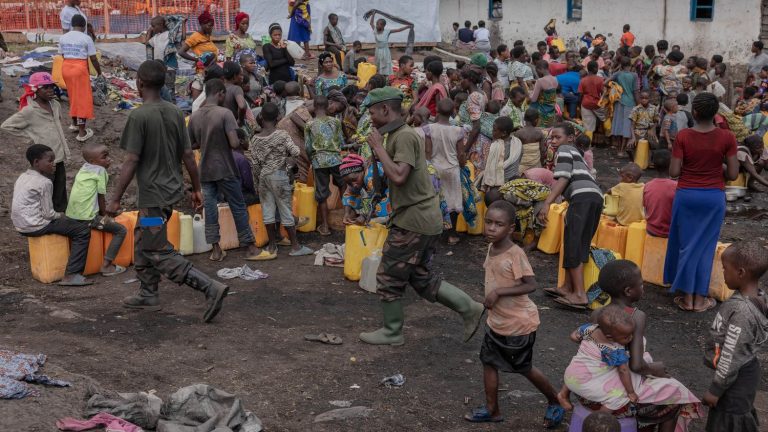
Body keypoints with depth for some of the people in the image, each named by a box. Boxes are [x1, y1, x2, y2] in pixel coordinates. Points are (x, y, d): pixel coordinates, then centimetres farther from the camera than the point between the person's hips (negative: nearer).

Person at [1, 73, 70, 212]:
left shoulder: (55, 105, 3)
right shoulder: (29, 111, -17)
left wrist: (60, 137, 10)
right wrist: (30, 134, -12)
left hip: (59, 155, 7)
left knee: (60, 189, 16)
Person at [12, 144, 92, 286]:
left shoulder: (22, 177, 12)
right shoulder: (44, 183, -15)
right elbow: (48, 214, -17)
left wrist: (58, 215, 16)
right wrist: (60, 215, 4)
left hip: (20, 225, 10)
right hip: (36, 226, -10)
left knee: (72, 223, 29)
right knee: (83, 230, -9)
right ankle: (71, 275, -17)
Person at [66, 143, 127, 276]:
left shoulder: (83, 167, 15)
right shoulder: (101, 171, -7)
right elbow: (101, 196, -5)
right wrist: (104, 214, 10)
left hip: (71, 215, 9)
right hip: (87, 218, -9)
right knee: (121, 230, 0)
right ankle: (106, 265, -6)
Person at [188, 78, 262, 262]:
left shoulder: (194, 116, 1)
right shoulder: (225, 113, -15)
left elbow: (192, 145, 8)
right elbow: (234, 143, -21)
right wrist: (240, 141, 0)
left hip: (206, 171, 4)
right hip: (225, 170, -4)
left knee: (210, 208, 9)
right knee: (238, 207, 6)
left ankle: (215, 250, 11)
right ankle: (251, 247, 13)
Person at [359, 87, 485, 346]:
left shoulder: (404, 136, -16)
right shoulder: (399, 135, 16)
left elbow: (399, 176, -29)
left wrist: (378, 147, -19)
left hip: (413, 220, -10)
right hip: (426, 219, 10)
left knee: (389, 278, 4)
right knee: (421, 278, 16)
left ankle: (392, 332, 18)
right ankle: (469, 308, 16)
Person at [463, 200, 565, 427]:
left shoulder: (515, 254, -25)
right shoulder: (491, 249, 0)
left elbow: (531, 285, -29)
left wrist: (498, 292, -31)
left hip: (519, 323, -7)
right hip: (496, 320, 8)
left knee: (523, 368, 9)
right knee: (488, 361, 11)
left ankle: (555, 401, 31)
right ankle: (492, 410, 26)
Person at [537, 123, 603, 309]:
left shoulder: (564, 150, 9)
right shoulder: (575, 152, 36)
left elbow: (563, 179, -5)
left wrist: (546, 204, -12)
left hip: (583, 196, -10)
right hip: (595, 196, 10)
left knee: (573, 244, -12)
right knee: (578, 245, 13)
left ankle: (580, 295, -18)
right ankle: (567, 287, 16)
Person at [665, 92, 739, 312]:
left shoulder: (683, 136, -11)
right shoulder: (727, 137, -10)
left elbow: (674, 172, -10)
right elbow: (733, 174, -7)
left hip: (686, 195, 0)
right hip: (714, 197, 0)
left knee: (686, 245, 11)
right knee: (705, 246, 10)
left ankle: (687, 297, 16)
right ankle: (700, 298, 16)